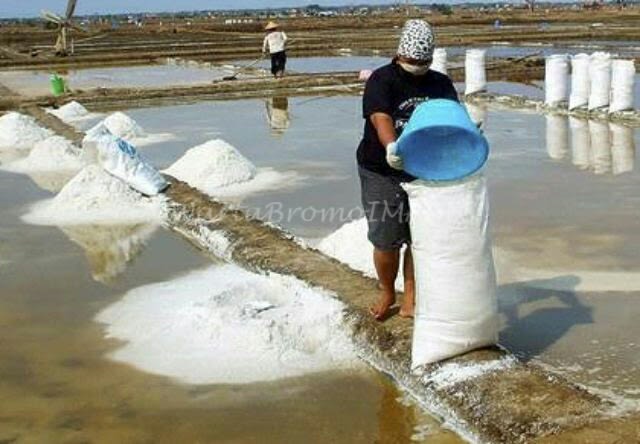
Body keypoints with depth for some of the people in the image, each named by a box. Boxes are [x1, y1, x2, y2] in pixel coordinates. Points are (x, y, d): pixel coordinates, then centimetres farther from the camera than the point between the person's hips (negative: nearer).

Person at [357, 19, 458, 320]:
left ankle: (411, 300, 20)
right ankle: (387, 293, 27)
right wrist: (390, 146, -44)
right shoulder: (382, 80, -8)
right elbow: (380, 118, -25)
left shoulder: (440, 84, 7)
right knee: (386, 240, 1)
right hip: (382, 173, -3)